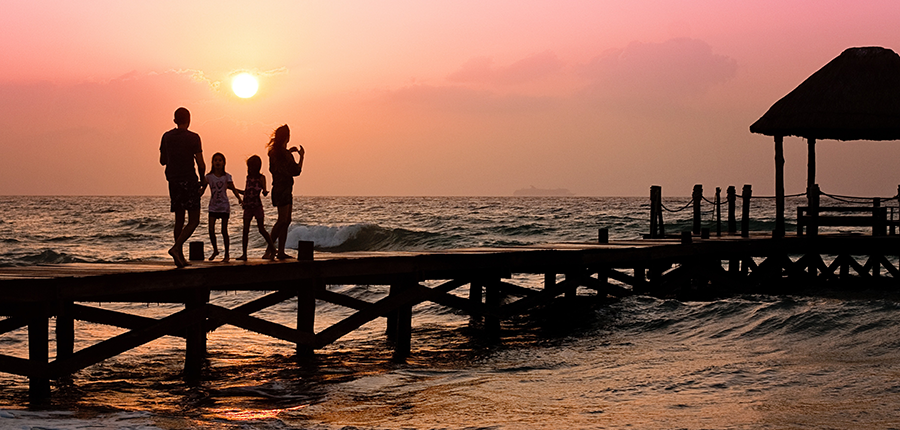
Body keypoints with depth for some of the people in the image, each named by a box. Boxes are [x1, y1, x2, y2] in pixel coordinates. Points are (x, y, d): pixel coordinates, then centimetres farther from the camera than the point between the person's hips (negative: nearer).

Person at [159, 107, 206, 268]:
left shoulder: (166, 137, 7)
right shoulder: (193, 138, -8)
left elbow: (162, 161, 14)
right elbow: (200, 163, -9)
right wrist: (203, 179, 8)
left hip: (173, 181, 6)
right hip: (189, 181, -5)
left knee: (179, 220, 11)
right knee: (194, 220, -2)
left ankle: (180, 257, 9)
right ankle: (176, 248, -21)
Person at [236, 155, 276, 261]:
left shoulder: (261, 177, -4)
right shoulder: (248, 177, 10)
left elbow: (264, 191, -11)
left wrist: (265, 192, -31)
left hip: (257, 206, -5)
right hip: (248, 207, 5)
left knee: (261, 229, -6)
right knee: (245, 230, 0)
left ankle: (273, 248, 7)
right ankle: (244, 254, 2)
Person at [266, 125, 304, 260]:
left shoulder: (273, 152, 10)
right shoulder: (285, 154, -17)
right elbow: (296, 171, -14)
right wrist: (301, 156, -1)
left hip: (278, 189, 9)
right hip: (283, 190, -9)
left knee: (286, 221, 10)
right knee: (283, 220, -12)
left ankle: (280, 251, 9)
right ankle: (270, 248, -16)